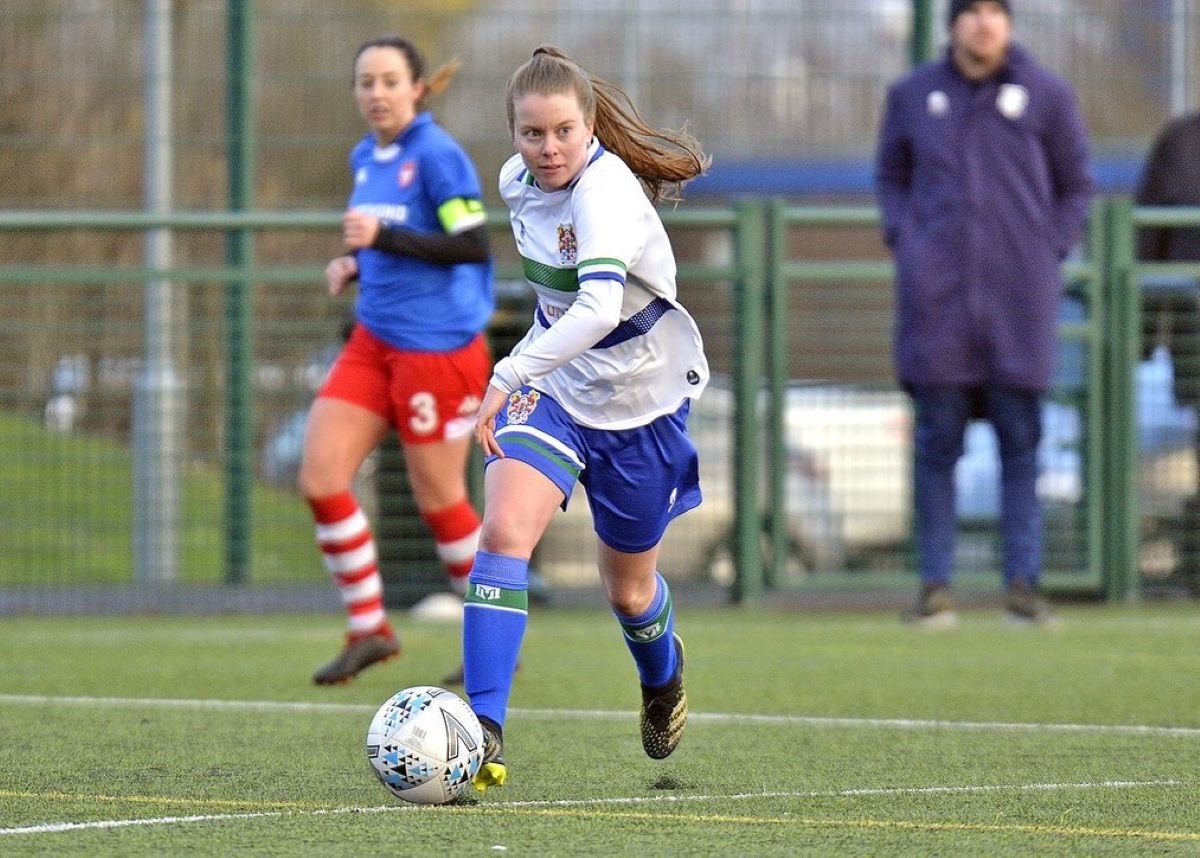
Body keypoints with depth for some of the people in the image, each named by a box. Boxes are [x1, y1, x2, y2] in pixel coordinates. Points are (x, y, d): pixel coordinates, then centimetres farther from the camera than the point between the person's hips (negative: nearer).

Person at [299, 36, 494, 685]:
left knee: (439, 501, 1)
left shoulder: (436, 156, -13)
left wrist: (382, 236, -27)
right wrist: (352, 264, 3)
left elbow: (473, 245, -21)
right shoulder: (364, 158, 10)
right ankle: (369, 630, 6)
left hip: (437, 347, -8)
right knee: (319, 477, -4)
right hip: (374, 340, 8)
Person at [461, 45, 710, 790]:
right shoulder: (519, 181, -5)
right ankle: (484, 734, -27)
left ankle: (663, 675, 52)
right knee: (503, 532, -22)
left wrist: (508, 376, -54)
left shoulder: (605, 192, -29)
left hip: (640, 396, -5)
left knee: (628, 589, 14)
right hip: (555, 385, 5)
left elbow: (600, 308, -46)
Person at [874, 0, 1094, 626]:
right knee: (936, 441, -1)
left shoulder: (1046, 94, 4)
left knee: (1021, 439, -1)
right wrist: (903, 240, 6)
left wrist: (1052, 251, 2)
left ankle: (1023, 582, 3)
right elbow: (890, 172, 20)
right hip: (935, 294, 0)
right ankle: (934, 585, 2)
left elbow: (1076, 183, 13)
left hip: (1020, 293, 0)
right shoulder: (912, 94, 7)